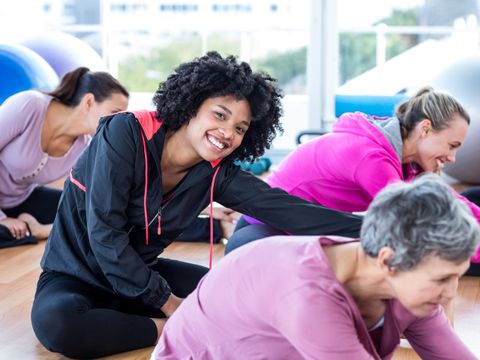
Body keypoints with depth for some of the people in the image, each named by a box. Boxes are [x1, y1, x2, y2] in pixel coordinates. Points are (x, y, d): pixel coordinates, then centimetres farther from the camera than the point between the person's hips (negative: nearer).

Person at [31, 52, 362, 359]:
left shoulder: (217, 173, -9)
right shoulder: (126, 135, -23)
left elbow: (284, 207, -17)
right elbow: (104, 233, -26)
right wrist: (166, 301, -23)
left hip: (140, 273, 5)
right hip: (75, 277, -4)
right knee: (57, 324, -37)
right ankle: (166, 330, -19)